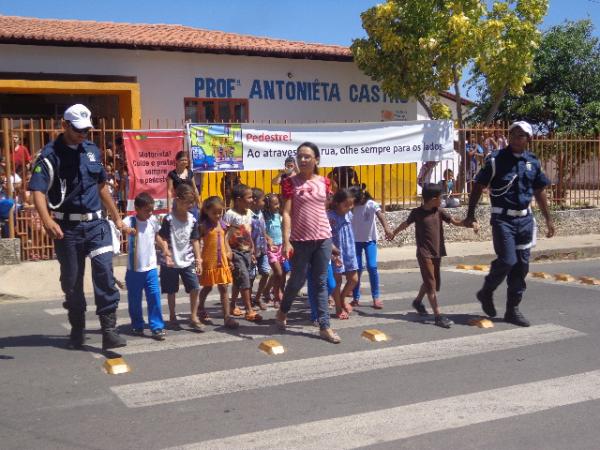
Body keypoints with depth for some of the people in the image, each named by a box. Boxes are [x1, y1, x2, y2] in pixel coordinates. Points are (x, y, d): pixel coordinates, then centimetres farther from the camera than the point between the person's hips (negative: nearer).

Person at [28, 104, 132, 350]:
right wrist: (47, 220, -36)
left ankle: (109, 330, -10)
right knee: (71, 280, 9)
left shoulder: (92, 150, 9)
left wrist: (117, 219, 19)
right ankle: (77, 330, 26)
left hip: (95, 223, 3)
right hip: (67, 227, -3)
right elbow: (38, 190, -19)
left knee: (104, 271, -12)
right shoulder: (51, 154, -7)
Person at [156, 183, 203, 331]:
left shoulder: (192, 220, 3)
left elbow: (194, 240, 8)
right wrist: (167, 253, -24)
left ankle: (194, 318, 10)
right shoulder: (169, 219, -11)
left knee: (195, 288, -4)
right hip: (171, 263, -4)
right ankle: (172, 318, 25)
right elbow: (163, 239, -11)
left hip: (188, 261, 4)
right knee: (171, 291, 9)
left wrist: (198, 259, 6)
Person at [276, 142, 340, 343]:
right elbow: (286, 213, -9)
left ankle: (325, 326, 8)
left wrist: (330, 239, 12)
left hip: (323, 239, 3)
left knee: (321, 282, 5)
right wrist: (286, 241, -17)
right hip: (300, 240, -3)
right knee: (297, 280, 9)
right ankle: (282, 311, 35)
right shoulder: (291, 182, -5)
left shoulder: (324, 182, 5)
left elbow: (325, 210, 12)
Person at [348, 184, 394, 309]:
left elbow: (379, 214, -33)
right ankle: (355, 298, 11)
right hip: (355, 240, 2)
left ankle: (376, 297, 1)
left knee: (372, 267, -10)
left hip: (370, 239, -2)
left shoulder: (371, 204, -16)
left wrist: (386, 227, -50)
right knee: (357, 268, 0)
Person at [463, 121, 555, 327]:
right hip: (503, 219, -5)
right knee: (507, 260, -14)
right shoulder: (496, 160, -6)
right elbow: (478, 187, -2)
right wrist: (470, 214, -7)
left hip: (525, 219, 5)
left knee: (522, 265, 6)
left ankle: (513, 309, 17)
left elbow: (539, 192, 17)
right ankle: (486, 292, 14)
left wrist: (548, 219, 17)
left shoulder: (533, 162, 8)